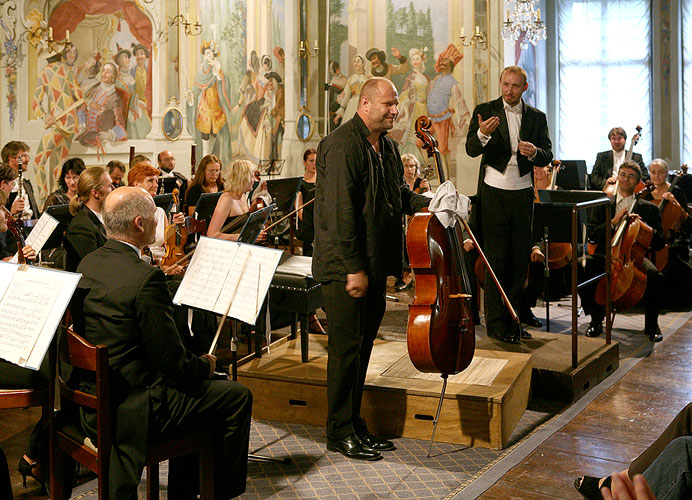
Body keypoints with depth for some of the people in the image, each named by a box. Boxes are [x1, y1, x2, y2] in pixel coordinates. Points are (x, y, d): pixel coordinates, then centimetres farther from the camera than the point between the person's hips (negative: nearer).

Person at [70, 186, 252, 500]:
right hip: (132, 410, -9)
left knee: (191, 377, 28)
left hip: (92, 400, 9)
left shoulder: (87, 264, 2)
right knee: (237, 397, 3)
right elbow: (172, 362, -22)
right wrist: (205, 365, 1)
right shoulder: (145, 278, -24)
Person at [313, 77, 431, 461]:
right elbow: (341, 210, -21)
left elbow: (399, 193, 25)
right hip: (345, 268, -9)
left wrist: (427, 203, 5)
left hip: (374, 265, 9)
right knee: (346, 348, -1)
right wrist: (354, 268, -22)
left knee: (363, 346, 15)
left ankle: (355, 425, 26)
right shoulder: (342, 145, -16)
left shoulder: (387, 146, 13)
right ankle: (340, 433, 11)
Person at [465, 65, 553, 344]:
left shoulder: (536, 117, 9)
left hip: (523, 194, 3)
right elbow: (471, 150, -10)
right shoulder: (485, 111, 1)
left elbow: (547, 156, 4)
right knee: (496, 260, -2)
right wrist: (482, 134, -31)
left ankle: (513, 318, 17)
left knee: (520, 259, 6)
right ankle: (496, 323, 3)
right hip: (494, 193, -3)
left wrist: (534, 152, -19)